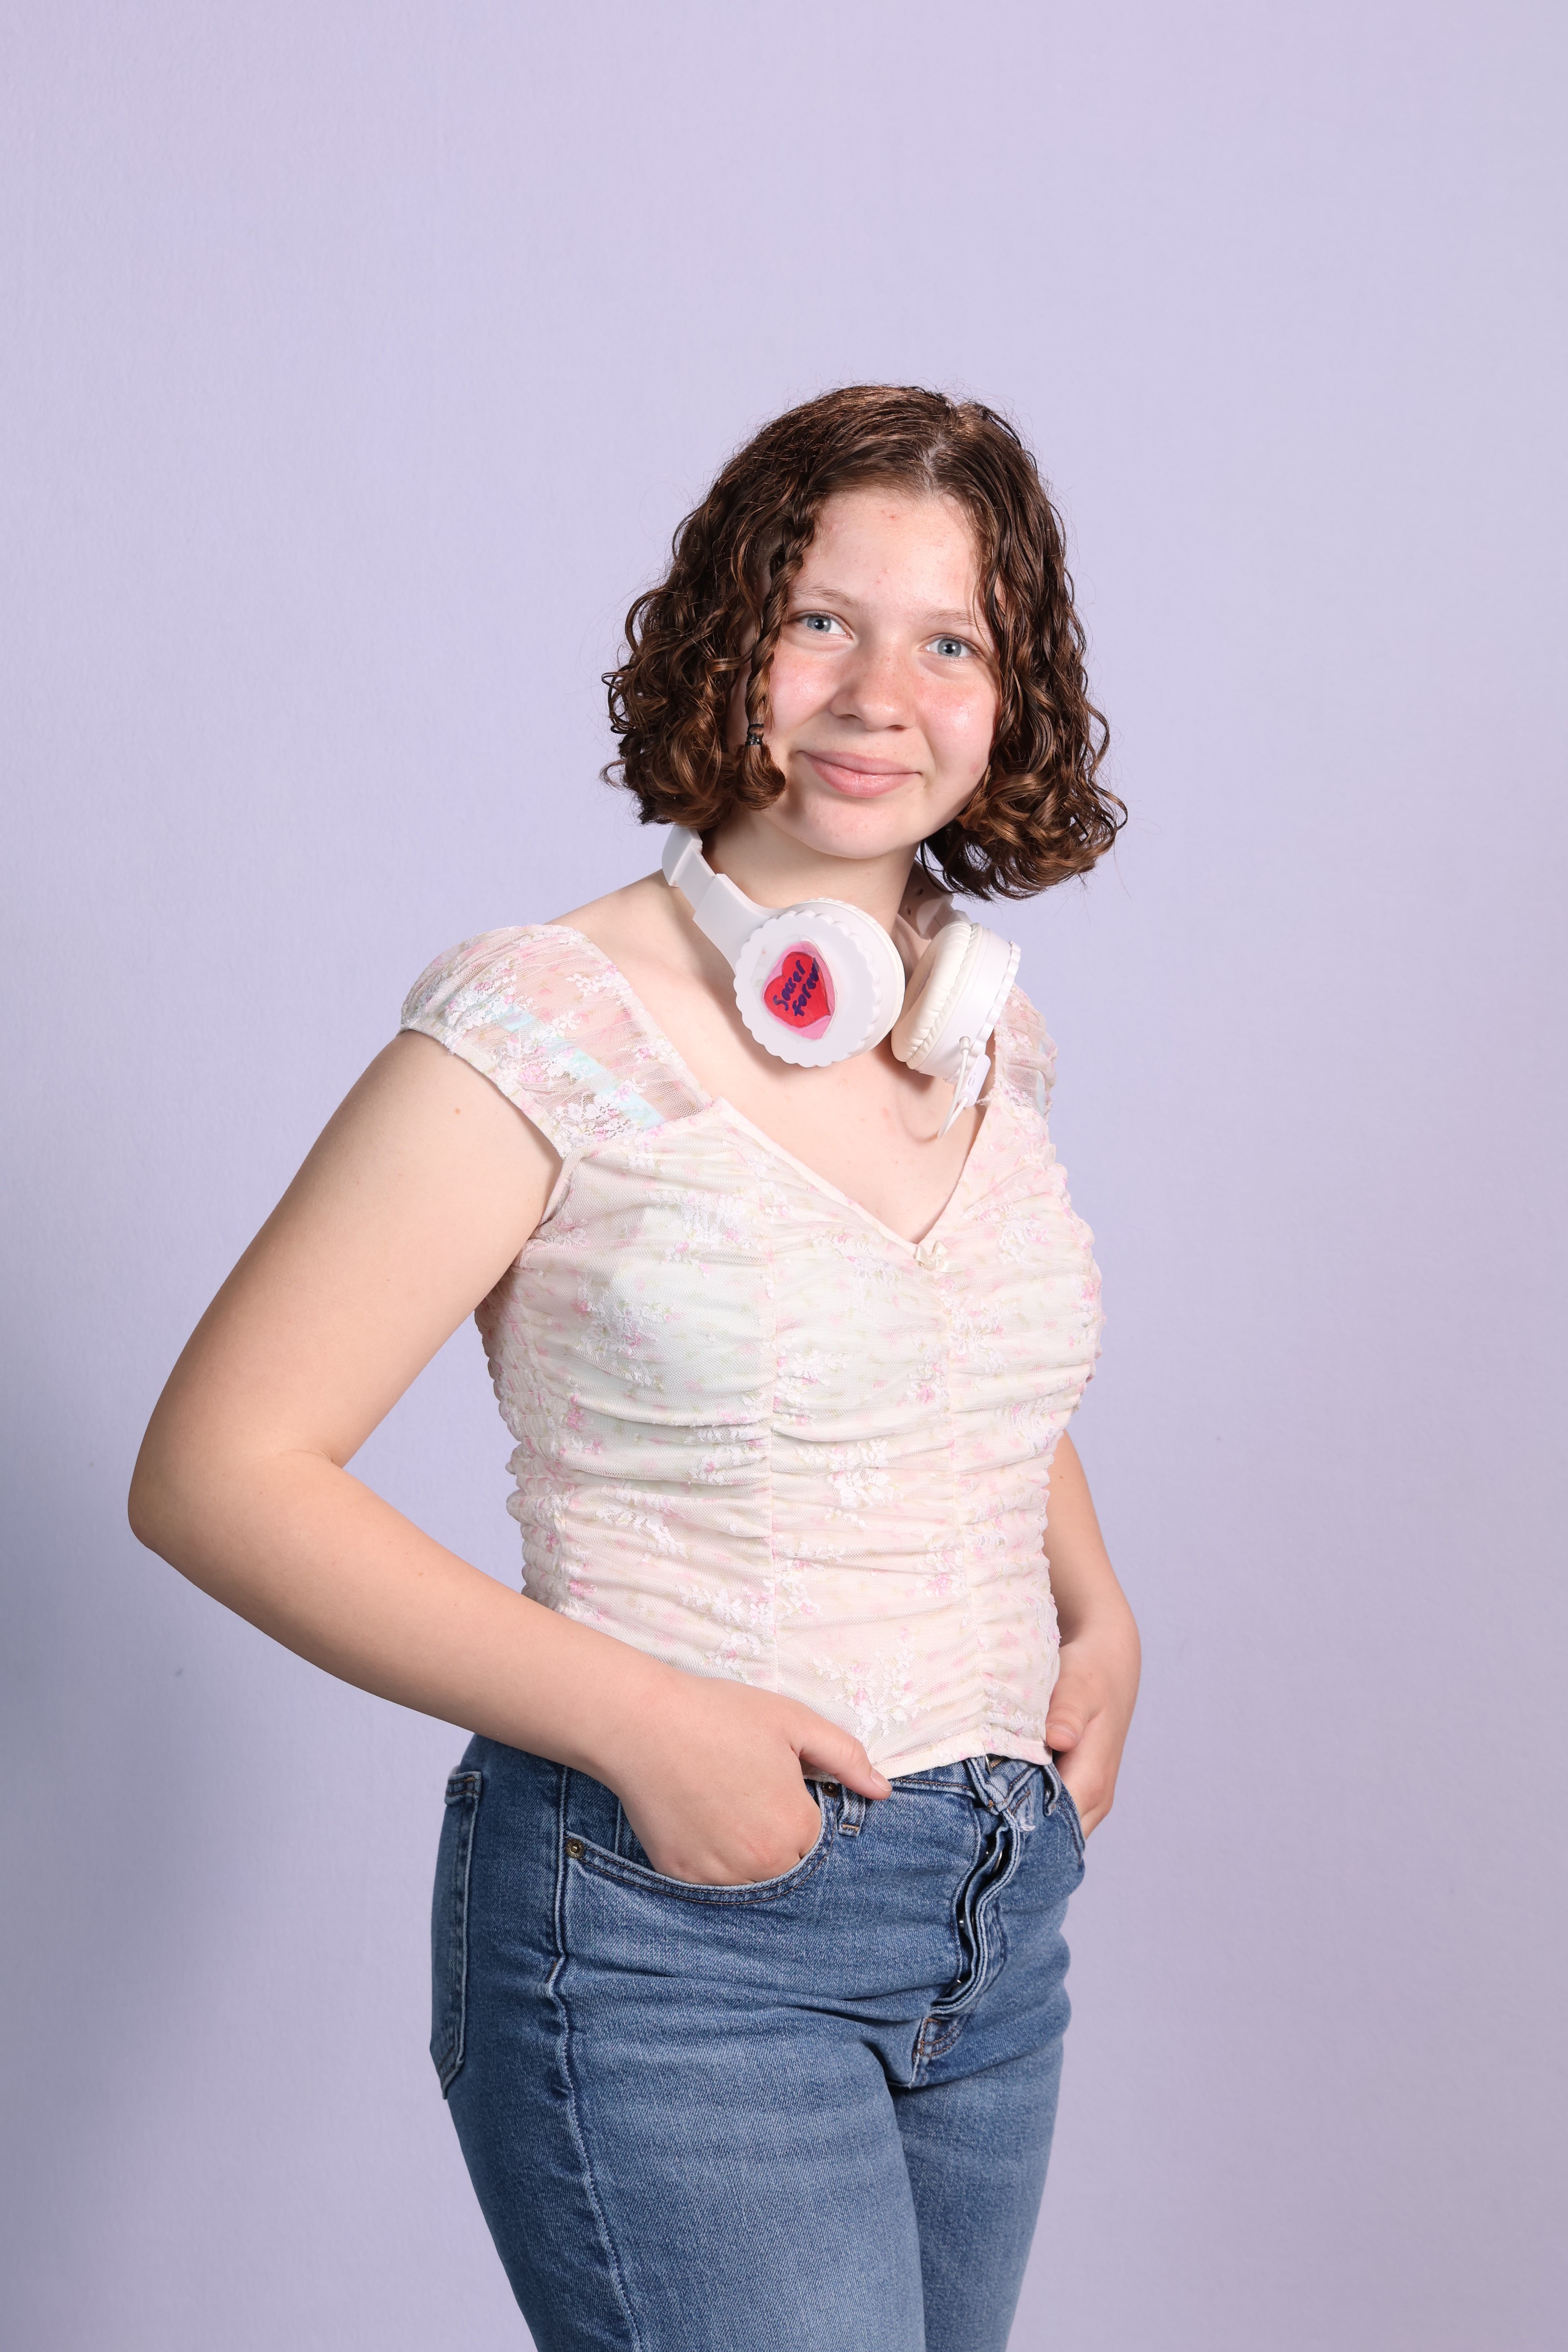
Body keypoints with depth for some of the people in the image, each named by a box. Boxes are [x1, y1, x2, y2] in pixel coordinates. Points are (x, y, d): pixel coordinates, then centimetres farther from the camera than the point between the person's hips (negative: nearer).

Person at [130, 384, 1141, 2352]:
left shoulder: (990, 1031, 6)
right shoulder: (552, 1029, -13)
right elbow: (217, 1473, -15)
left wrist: (1095, 1610, 7)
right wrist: (643, 1718, -20)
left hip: (995, 1928, 7)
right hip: (674, 1933, -6)